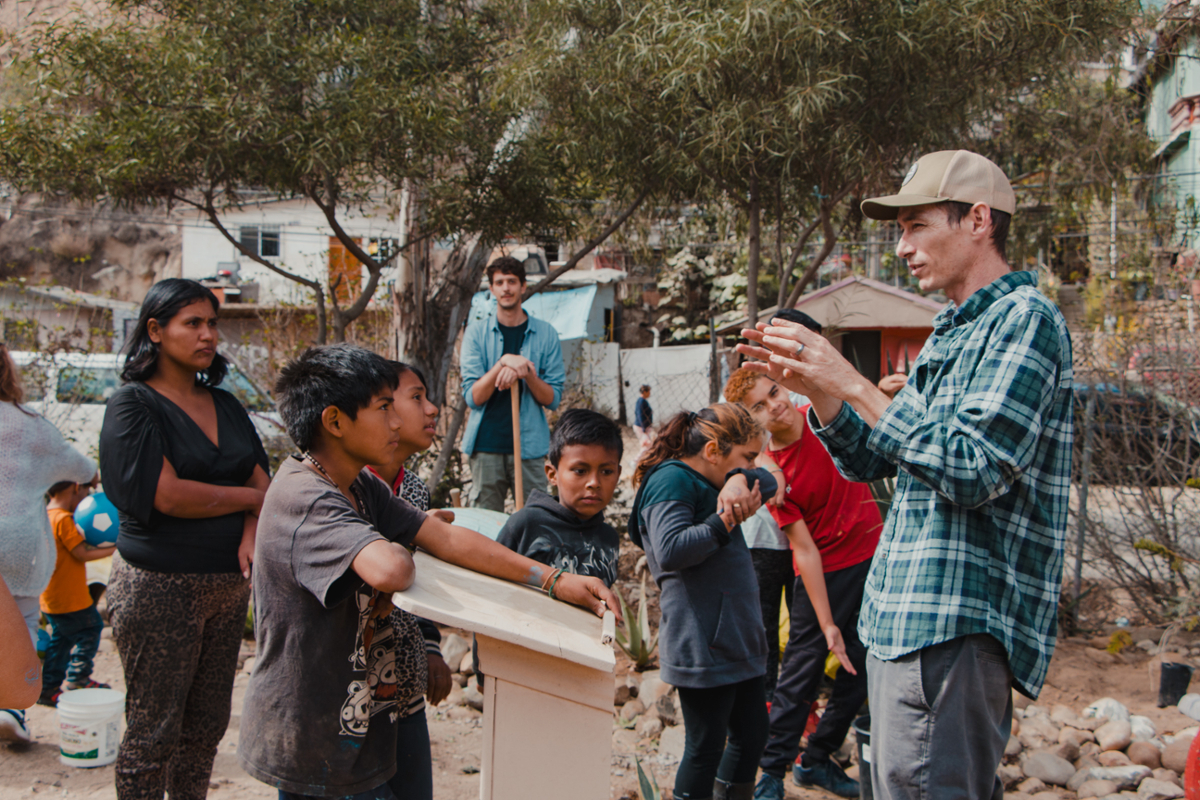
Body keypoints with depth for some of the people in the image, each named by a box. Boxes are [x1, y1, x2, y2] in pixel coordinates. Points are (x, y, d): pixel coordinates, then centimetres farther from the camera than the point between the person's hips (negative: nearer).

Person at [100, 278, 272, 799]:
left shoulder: (225, 405, 13)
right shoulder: (133, 405, -7)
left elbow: (262, 480, 9)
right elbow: (168, 495, -17)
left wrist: (252, 533, -11)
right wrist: (248, 498, -5)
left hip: (228, 582, 6)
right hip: (159, 585, -6)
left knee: (207, 726, 13)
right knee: (153, 732, 2)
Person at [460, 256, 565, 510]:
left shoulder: (546, 334, 7)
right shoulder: (476, 332, 5)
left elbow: (553, 399, 4)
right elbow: (473, 397, -3)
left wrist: (526, 373, -14)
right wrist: (503, 363, -17)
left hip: (531, 444, 0)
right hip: (487, 444, 0)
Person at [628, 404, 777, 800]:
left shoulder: (708, 482, 15)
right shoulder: (672, 479, -14)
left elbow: (768, 482, 11)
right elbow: (670, 551, -25)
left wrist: (740, 479, -10)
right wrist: (726, 522, -24)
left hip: (738, 640, 10)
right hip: (703, 645, -10)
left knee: (753, 735, 18)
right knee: (706, 746, 1)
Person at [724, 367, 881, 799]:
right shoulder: (772, 473, -18)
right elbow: (804, 548, -19)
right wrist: (826, 623, -18)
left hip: (874, 556, 5)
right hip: (826, 573, -5)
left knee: (862, 668, 11)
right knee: (803, 668, 0)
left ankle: (817, 760, 26)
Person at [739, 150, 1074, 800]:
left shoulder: (1024, 318, -10)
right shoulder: (951, 333, 19)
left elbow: (975, 470, -22)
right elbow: (868, 460, 19)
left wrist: (852, 385, -19)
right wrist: (814, 388, 3)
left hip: (959, 621, -9)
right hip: (901, 620, 10)